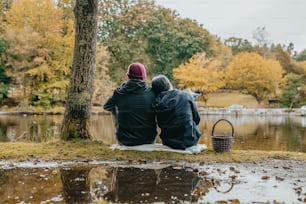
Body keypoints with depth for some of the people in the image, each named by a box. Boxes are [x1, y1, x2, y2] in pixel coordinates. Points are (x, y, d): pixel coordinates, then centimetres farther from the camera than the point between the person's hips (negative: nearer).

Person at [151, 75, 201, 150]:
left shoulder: (157, 104, -5)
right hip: (189, 141, -2)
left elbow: (160, 124, 5)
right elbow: (197, 119, -1)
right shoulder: (186, 95, -8)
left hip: (169, 143, 2)